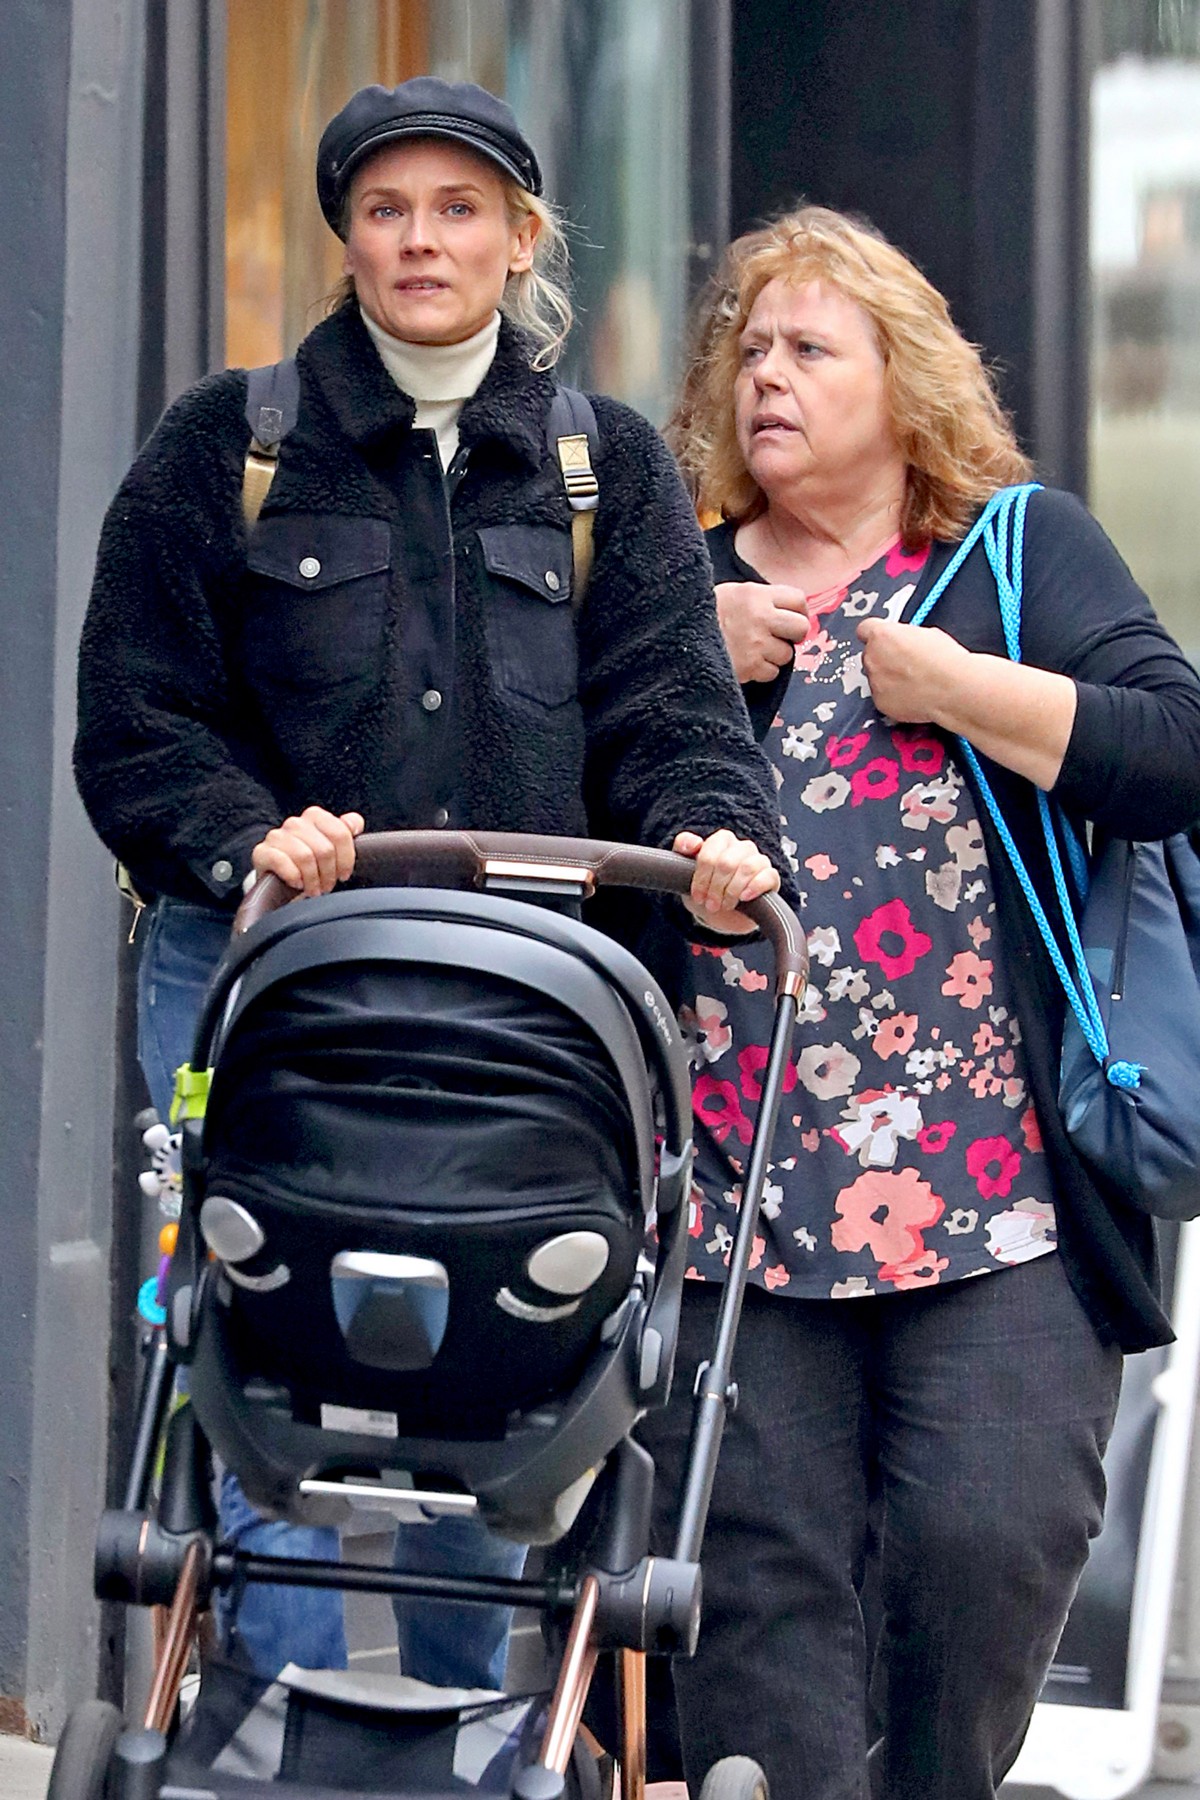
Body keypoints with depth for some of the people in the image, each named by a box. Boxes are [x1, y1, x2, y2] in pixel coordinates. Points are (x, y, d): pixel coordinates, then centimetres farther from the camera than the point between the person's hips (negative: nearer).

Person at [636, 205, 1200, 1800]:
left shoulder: (1027, 548, 9)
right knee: (756, 1576, -1)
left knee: (990, 1538, -11)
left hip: (994, 1191, -2)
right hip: (733, 1190, 3)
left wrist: (931, 678, -7)